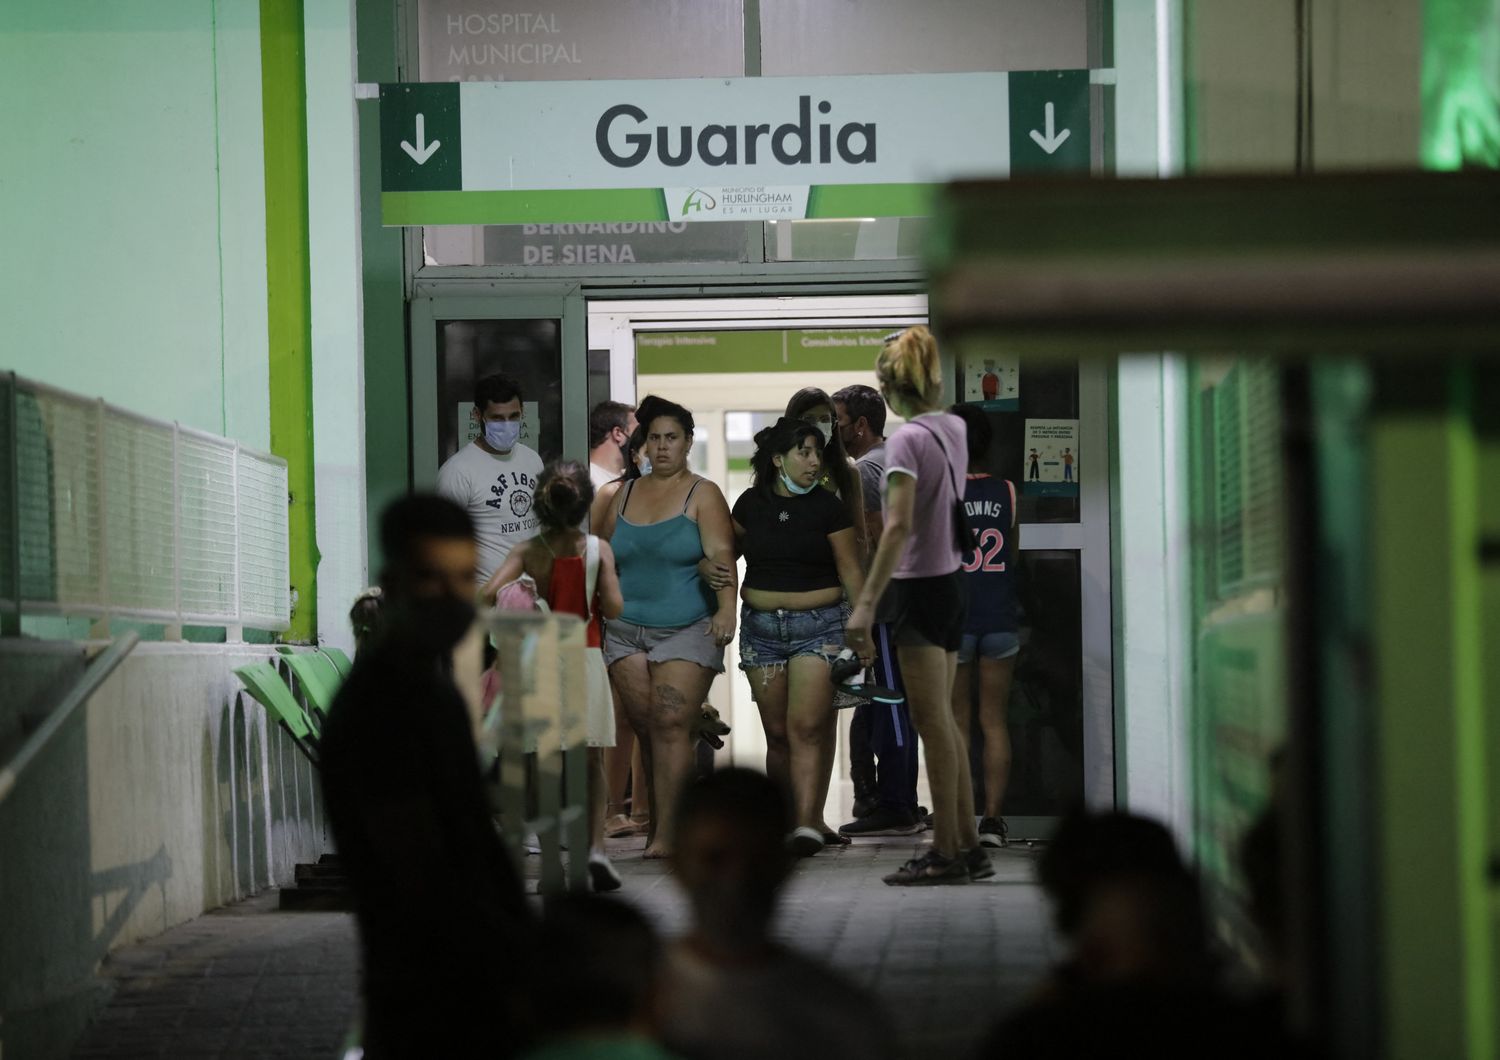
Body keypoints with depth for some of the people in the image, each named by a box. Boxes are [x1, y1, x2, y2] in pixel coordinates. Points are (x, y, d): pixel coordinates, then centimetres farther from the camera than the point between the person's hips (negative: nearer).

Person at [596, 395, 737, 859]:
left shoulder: (702, 495, 0)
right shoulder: (624, 495, 14)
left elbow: (721, 555, -12)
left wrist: (726, 608, -26)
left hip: (687, 629, -5)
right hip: (628, 629, 5)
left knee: (672, 722, -13)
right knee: (646, 725, 2)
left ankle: (665, 833, -15)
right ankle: (658, 817, 10)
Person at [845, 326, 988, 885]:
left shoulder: (908, 439, -18)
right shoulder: (956, 429, 5)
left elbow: (899, 526, -27)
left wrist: (866, 603, -29)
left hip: (920, 588, -8)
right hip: (954, 583, 8)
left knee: (933, 723, -2)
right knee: (942, 721, 14)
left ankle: (947, 854, 3)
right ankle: (969, 846, 17)